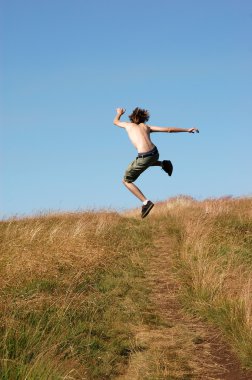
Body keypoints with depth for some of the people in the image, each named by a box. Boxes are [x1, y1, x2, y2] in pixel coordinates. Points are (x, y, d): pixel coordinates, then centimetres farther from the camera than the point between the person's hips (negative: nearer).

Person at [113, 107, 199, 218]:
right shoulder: (146, 126, 19)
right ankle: (163, 164, 19)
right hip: (155, 153, 5)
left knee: (126, 181, 11)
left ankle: (146, 202, -3)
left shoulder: (128, 125, 14)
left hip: (144, 157, -5)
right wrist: (187, 130, 17)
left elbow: (115, 121, 36)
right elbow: (168, 129, 13)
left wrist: (119, 113, 58)